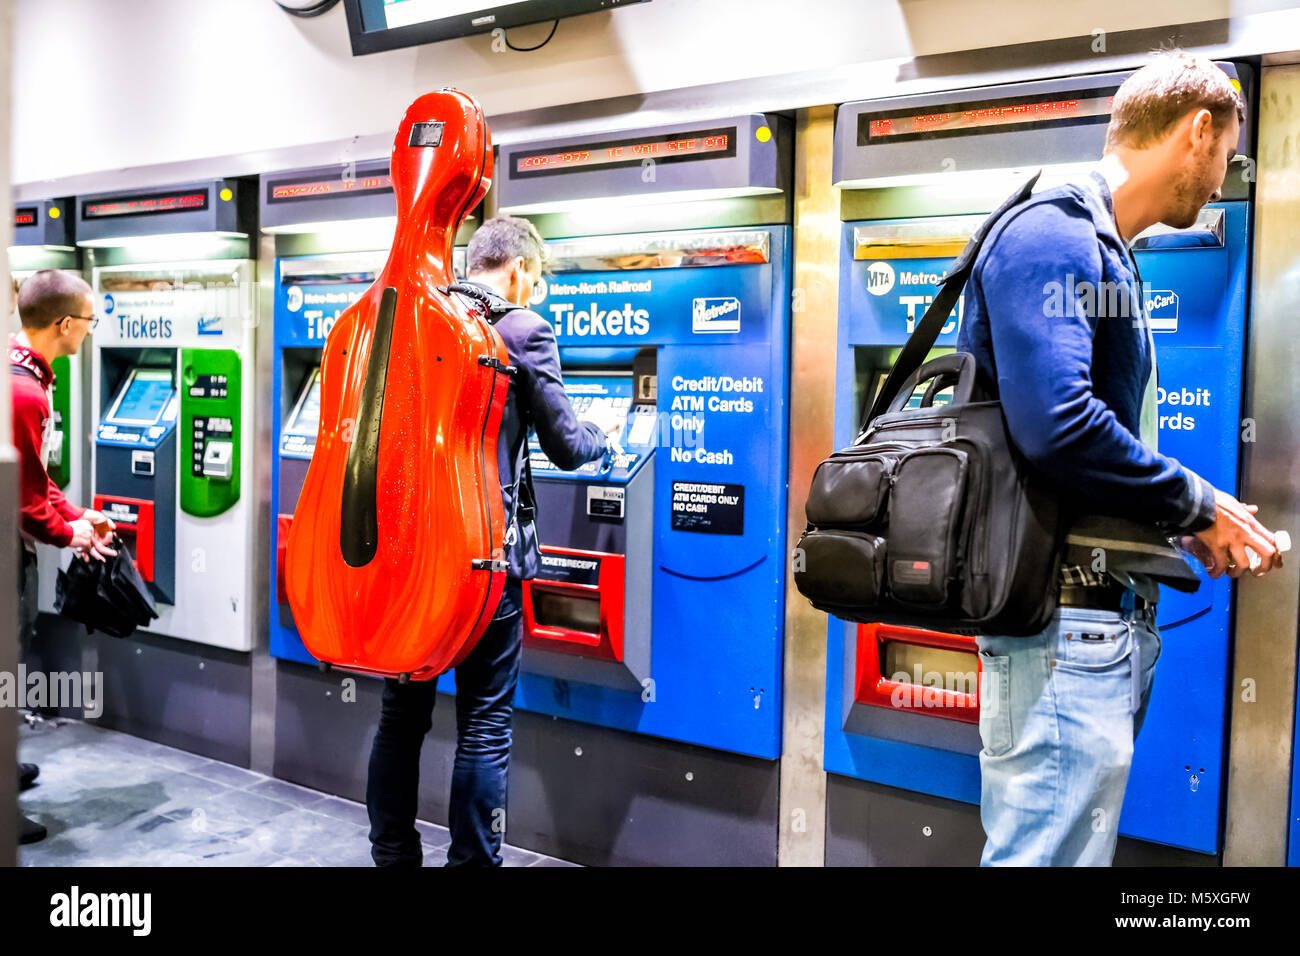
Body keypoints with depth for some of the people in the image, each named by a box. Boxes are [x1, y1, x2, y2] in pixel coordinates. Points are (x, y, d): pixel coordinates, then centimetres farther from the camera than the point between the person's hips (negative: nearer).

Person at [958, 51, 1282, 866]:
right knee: (1049, 850, -5)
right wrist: (1199, 508, -10)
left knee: (1071, 840, 17)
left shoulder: (1104, 251, 21)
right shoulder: (1052, 236, -11)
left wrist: (1191, 522, 10)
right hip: (1066, 615, -10)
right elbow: (1057, 426, -24)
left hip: (1114, 610, 10)